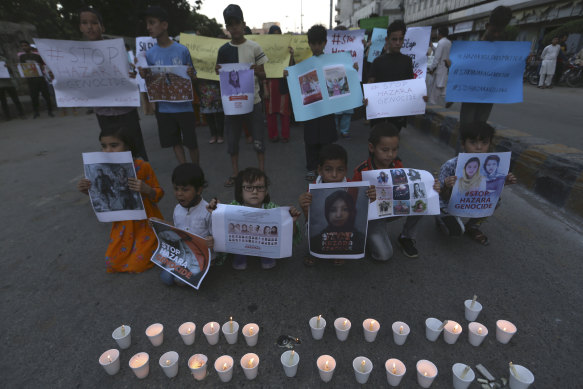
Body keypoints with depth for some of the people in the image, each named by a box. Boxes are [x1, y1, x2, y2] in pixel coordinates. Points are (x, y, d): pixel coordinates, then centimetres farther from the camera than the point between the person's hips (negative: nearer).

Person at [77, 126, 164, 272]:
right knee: (112, 264, 5)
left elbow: (158, 195, -12)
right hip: (123, 225, 5)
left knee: (137, 265, -4)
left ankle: (154, 243, 21)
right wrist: (87, 190, -9)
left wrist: (146, 189, -34)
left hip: (145, 223, -5)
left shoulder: (142, 166, -18)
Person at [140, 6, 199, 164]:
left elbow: (193, 79, 3)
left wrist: (192, 75, -20)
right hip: (163, 108, 3)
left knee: (191, 142, 3)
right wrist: (144, 77, -14)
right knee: (175, 142, 11)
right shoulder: (149, 54, 4)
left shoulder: (182, 50, -3)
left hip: (184, 106, -3)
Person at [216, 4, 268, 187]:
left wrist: (258, 72, -20)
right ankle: (235, 172, 25)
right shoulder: (223, 50, 5)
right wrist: (218, 71, -10)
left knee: (258, 140, 2)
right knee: (232, 139, 9)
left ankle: (261, 172, 18)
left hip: (252, 101, -2)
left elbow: (263, 76, 2)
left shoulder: (254, 47, -1)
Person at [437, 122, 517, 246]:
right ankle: (441, 219, 12)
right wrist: (447, 187, -45)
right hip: (448, 204, -6)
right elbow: (444, 197, -22)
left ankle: (472, 227, 10)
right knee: (457, 230, -25)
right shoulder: (450, 166, -28)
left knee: (495, 200, -14)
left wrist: (503, 182, -17)